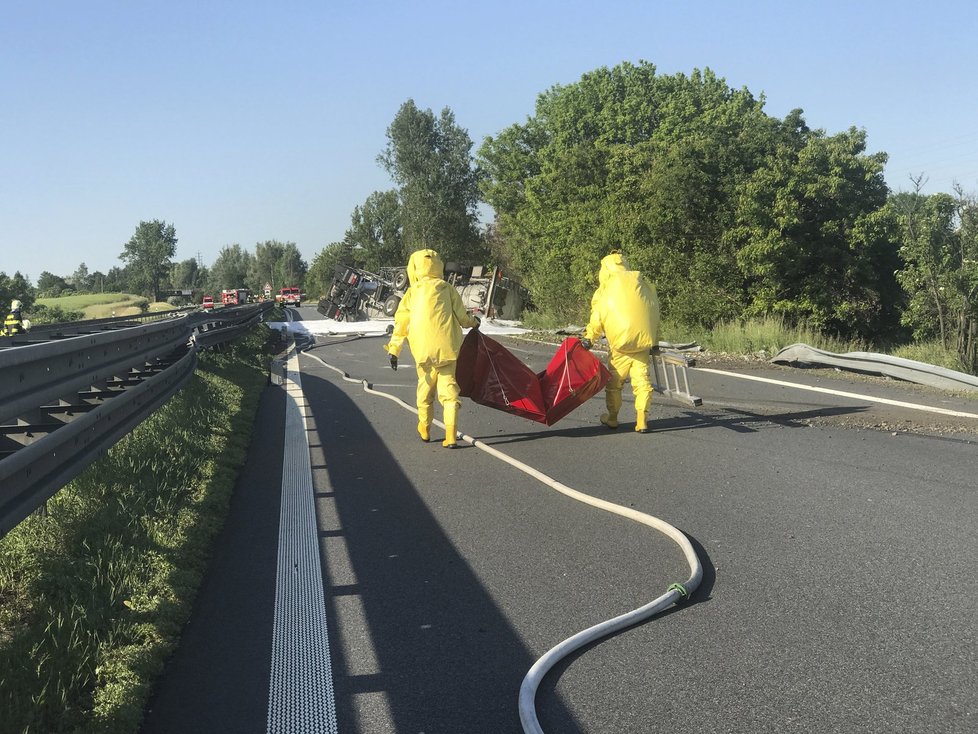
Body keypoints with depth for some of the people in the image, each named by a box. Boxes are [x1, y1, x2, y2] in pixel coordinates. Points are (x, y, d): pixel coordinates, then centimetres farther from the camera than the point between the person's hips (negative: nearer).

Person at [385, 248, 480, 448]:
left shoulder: (412, 292, 7)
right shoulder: (448, 289, 4)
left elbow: (401, 321, 5)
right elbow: (461, 317, 7)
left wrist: (394, 349, 8)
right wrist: (473, 322, 30)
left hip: (423, 351, 1)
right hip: (447, 348, -1)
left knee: (425, 388, 18)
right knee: (449, 390, 1)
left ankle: (424, 430, 31)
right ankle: (450, 436, -8)